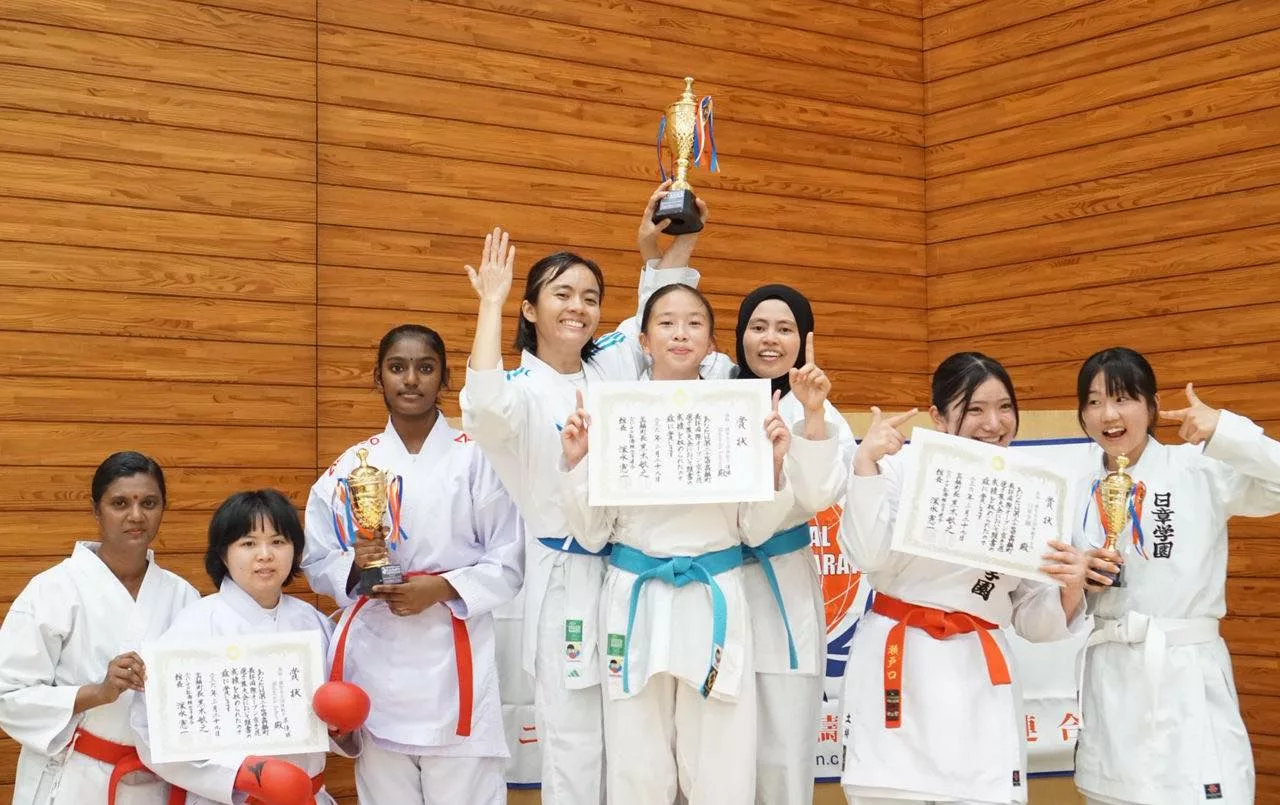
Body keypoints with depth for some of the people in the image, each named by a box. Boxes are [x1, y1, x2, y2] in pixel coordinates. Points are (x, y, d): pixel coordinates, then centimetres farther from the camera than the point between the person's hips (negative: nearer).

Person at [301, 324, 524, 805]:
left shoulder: (476, 459, 0)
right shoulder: (353, 466, 7)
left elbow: (508, 564, 0)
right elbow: (316, 560, 10)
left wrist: (441, 588, -13)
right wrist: (354, 567, -11)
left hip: (453, 660, -2)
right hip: (376, 658, 2)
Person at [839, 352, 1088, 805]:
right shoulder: (901, 466, -1)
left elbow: (1033, 620, 9)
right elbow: (870, 553, -14)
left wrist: (1071, 588, -11)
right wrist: (865, 461, -16)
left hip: (981, 680, 2)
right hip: (897, 670, -2)